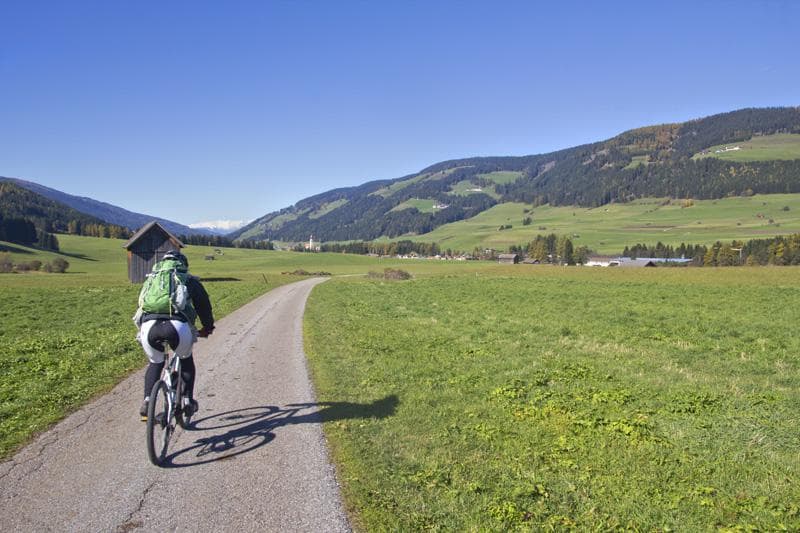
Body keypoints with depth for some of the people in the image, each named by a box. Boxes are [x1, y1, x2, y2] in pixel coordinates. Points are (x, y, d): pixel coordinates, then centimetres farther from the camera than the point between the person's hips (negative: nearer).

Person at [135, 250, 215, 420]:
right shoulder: (189, 280, 26)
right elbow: (203, 304, 31)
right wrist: (208, 327, 48)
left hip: (149, 326, 2)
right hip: (178, 326, -2)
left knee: (155, 363, 30)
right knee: (186, 361, 28)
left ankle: (147, 402, 14)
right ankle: (188, 400, 21)